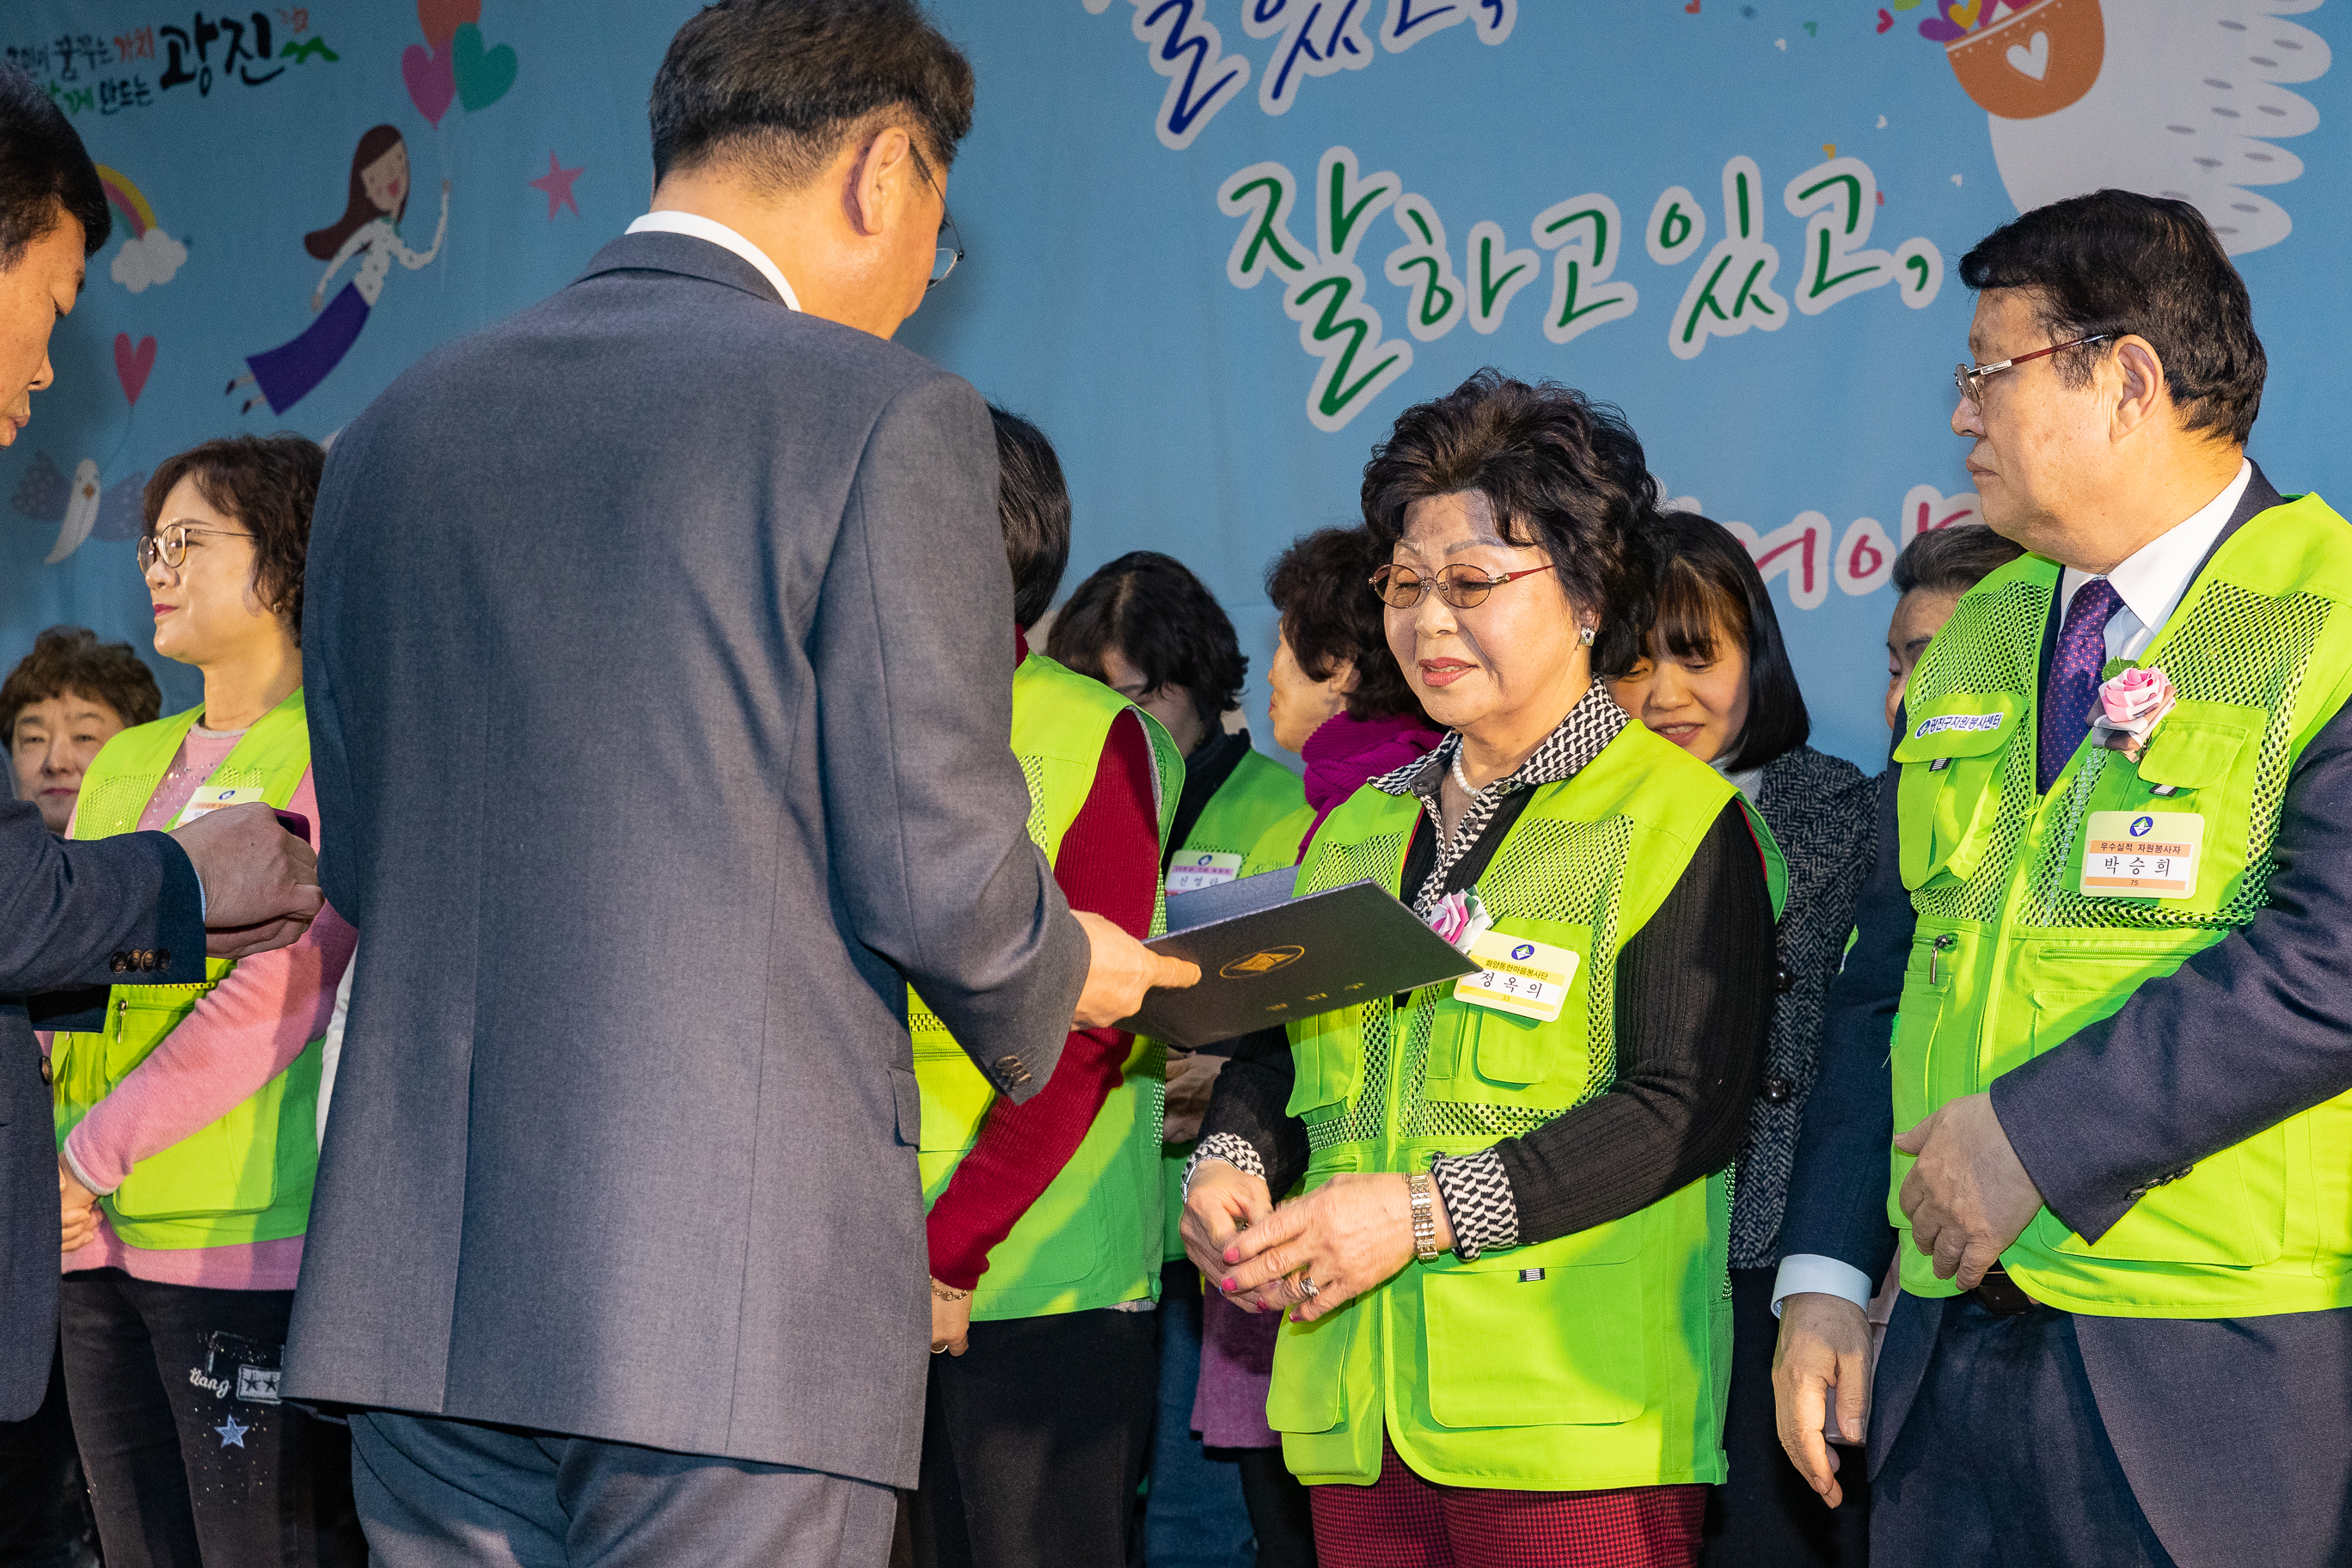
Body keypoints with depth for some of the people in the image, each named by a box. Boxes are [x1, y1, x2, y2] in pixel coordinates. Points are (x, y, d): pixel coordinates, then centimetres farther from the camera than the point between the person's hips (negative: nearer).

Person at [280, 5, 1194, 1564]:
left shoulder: (395, 427, 11)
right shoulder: (884, 415, -8)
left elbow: (358, 864, 16)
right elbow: (932, 869, -10)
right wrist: (1053, 982, 11)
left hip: (417, 1290, 6)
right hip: (735, 1308, -6)